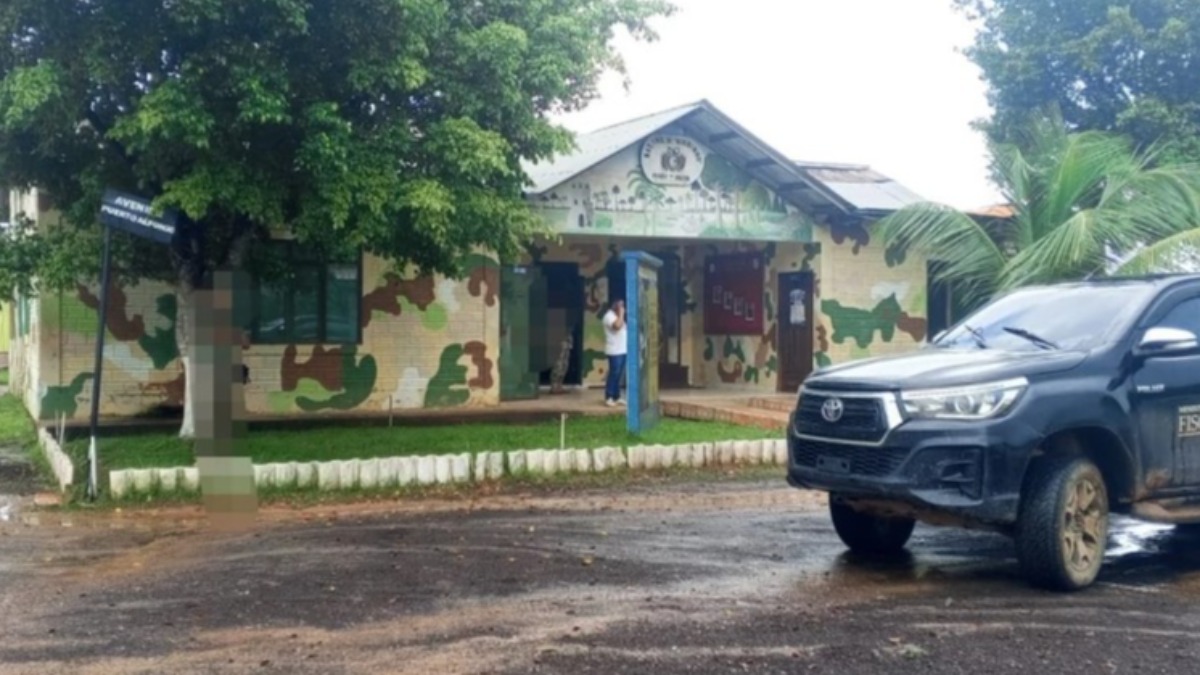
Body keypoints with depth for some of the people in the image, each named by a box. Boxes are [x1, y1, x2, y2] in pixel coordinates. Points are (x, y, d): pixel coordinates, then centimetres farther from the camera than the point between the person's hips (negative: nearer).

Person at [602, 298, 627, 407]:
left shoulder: (617, 316, 20)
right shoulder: (609, 316, -10)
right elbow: (617, 325, -28)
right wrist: (621, 314, -18)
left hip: (622, 350, 10)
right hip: (615, 352, -10)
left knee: (619, 375, 11)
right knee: (614, 374, -9)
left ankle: (616, 397, 16)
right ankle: (608, 398, -5)